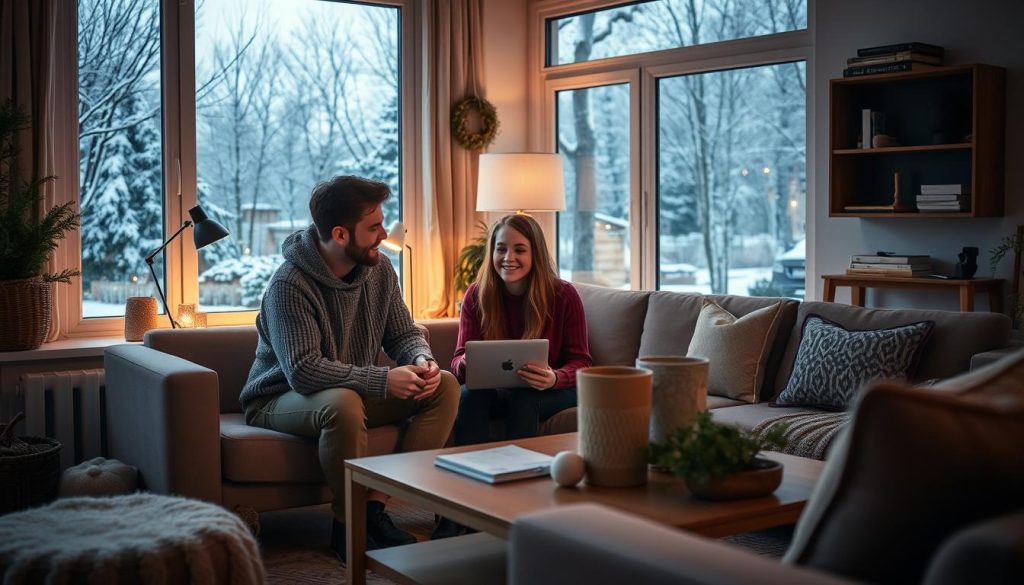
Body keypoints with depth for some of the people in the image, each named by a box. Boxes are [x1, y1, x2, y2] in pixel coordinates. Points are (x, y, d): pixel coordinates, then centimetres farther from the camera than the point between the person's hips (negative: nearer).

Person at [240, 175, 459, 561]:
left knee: (445, 387, -11)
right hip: (281, 399, -7)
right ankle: (347, 525, -18)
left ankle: (376, 506, -15)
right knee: (343, 404, -40)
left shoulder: (378, 269, -2)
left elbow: (403, 334, 5)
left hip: (356, 391, 7)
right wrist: (383, 380, -35)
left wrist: (421, 360, -19)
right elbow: (303, 370, -32)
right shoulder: (290, 284, -24)